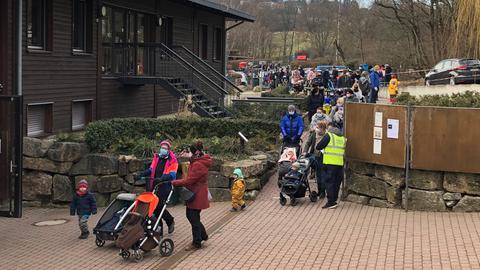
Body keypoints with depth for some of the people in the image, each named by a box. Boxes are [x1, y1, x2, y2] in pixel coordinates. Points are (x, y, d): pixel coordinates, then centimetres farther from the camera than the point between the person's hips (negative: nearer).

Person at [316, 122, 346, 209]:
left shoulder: (328, 135, -4)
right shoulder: (342, 137, 15)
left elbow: (318, 147, -4)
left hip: (330, 163, -6)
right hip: (340, 163, 6)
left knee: (329, 181, -2)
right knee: (337, 182, 13)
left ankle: (331, 202, -7)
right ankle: (334, 200, 19)